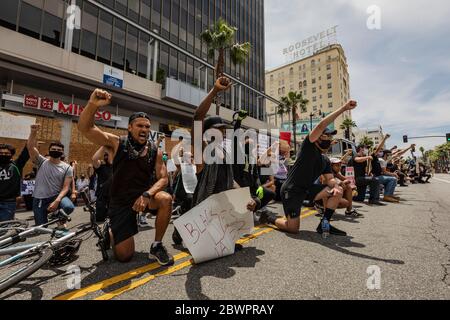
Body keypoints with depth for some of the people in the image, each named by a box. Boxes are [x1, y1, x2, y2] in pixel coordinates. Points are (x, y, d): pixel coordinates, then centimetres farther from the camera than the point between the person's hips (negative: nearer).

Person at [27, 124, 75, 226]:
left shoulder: (67, 168, -2)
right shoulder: (42, 162, 3)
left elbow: (65, 187, -8)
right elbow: (30, 147, -11)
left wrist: (57, 201, -22)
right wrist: (33, 132, -26)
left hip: (57, 196, -1)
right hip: (39, 199, 2)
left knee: (69, 207, -32)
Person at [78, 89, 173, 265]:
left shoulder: (155, 151, -5)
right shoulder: (117, 143, -8)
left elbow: (163, 178, -10)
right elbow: (85, 128, -19)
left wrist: (147, 195, -28)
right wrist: (92, 105, -38)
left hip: (145, 195, 2)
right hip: (120, 201, -1)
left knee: (166, 199, -33)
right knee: (124, 255, -3)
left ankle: (156, 246, -9)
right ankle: (109, 232, 34)